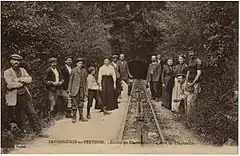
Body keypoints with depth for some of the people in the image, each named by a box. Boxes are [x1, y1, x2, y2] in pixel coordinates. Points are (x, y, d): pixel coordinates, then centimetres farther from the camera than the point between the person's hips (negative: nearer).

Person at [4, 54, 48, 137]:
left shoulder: (23, 70, 13)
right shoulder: (7, 72, -2)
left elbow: (29, 79, -1)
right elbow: (10, 84, -16)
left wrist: (19, 79, -14)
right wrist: (23, 82, -8)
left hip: (25, 96, 4)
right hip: (14, 98, -4)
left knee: (32, 114, 2)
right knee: (18, 118, 6)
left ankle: (38, 131, 8)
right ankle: (21, 132, 26)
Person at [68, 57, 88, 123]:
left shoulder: (84, 71, 10)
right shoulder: (73, 70, 1)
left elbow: (85, 81, 12)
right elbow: (70, 81, 1)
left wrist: (86, 91, 8)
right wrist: (69, 91, -2)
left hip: (82, 89, 3)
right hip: (75, 89, -3)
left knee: (81, 104, 8)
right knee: (75, 104, 0)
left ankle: (81, 117, 17)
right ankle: (74, 117, 8)